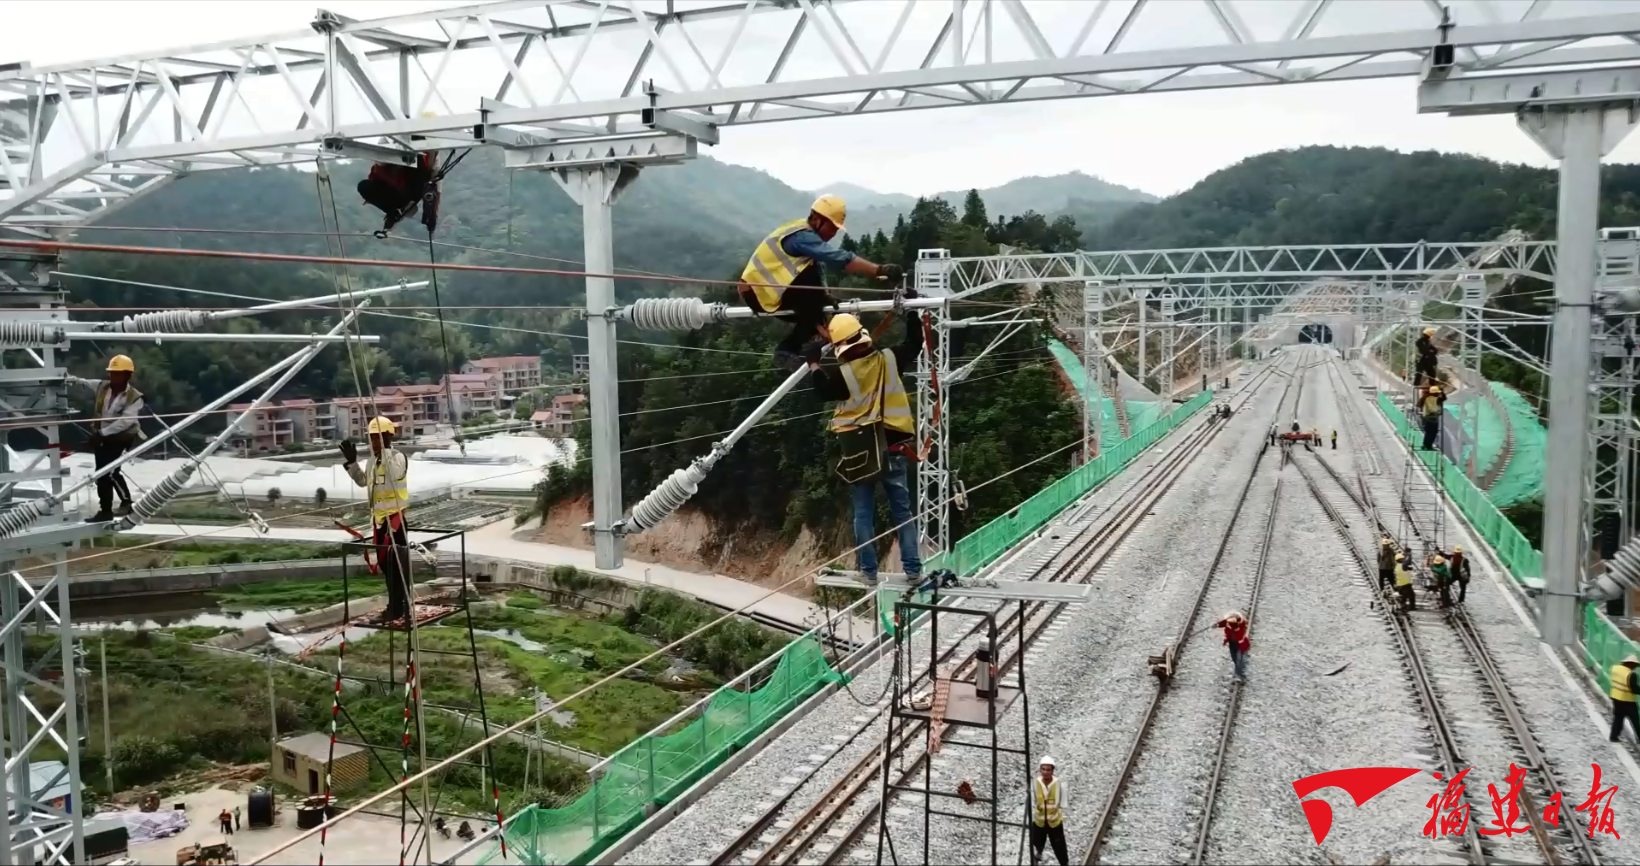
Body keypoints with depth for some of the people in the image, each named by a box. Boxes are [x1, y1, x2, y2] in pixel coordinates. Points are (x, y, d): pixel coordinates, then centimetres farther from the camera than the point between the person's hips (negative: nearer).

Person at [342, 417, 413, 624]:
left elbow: (394, 474, -33)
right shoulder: (374, 459, 12)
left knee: (397, 561, -7)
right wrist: (350, 462, 12)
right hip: (378, 515, 9)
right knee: (384, 560, 15)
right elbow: (362, 481, 23)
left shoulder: (397, 456, -14)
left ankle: (399, 606, -2)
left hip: (395, 515, -9)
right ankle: (396, 604, 26)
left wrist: (384, 451, -38)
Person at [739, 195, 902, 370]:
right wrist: (880, 271, -41)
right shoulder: (802, 236, -21)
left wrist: (822, 296, -8)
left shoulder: (801, 232, 10)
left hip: (761, 288, 10)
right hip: (758, 290, -10)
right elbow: (838, 259, -34)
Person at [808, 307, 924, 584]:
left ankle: (868, 570, 8)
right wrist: (913, 314, 21)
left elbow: (823, 390, -4)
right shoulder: (889, 358, -4)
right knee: (902, 509, 8)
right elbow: (914, 345, 11)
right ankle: (912, 567, 7)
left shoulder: (843, 374, -14)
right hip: (894, 445, 3)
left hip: (861, 449, -3)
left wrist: (814, 365, 5)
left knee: (863, 512, 7)